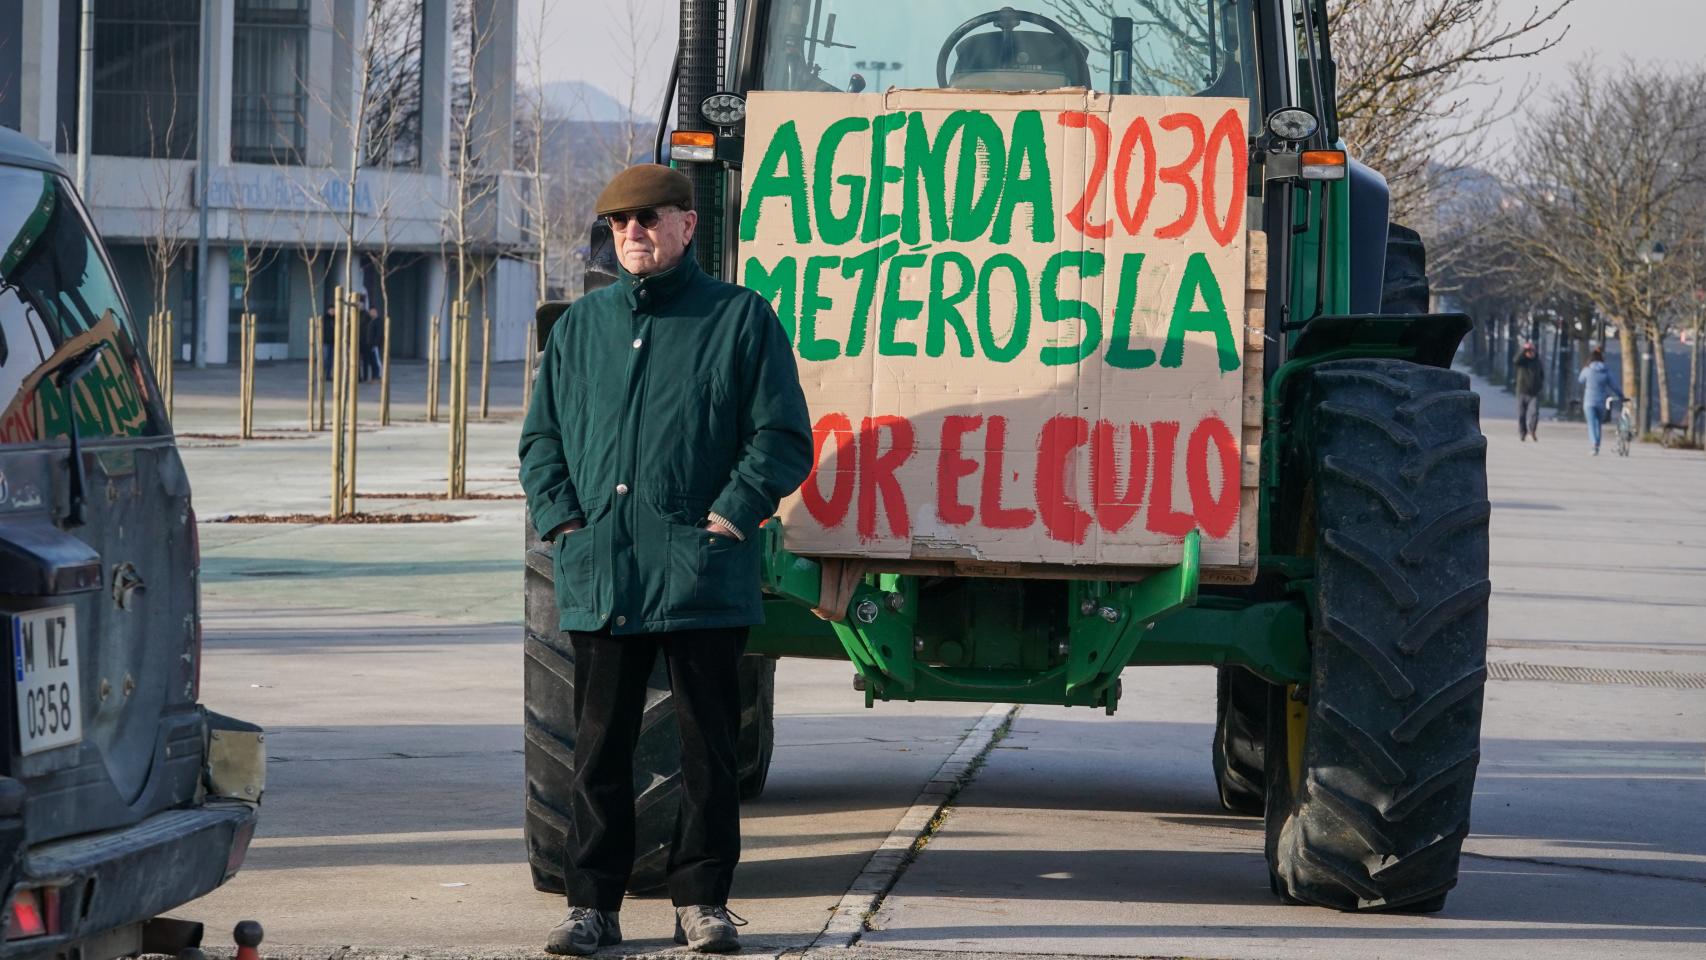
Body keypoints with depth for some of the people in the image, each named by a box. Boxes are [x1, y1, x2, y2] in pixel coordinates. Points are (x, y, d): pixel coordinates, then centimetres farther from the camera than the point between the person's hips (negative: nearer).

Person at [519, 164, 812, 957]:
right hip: (599, 578, 3)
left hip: (702, 581, -3)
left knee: (707, 746, 3)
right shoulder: (580, 325, 14)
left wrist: (734, 513, -11)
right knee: (600, 746, 6)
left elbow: (783, 438, 0)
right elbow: (541, 437, 17)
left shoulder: (741, 320, 2)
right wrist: (560, 516, 2)